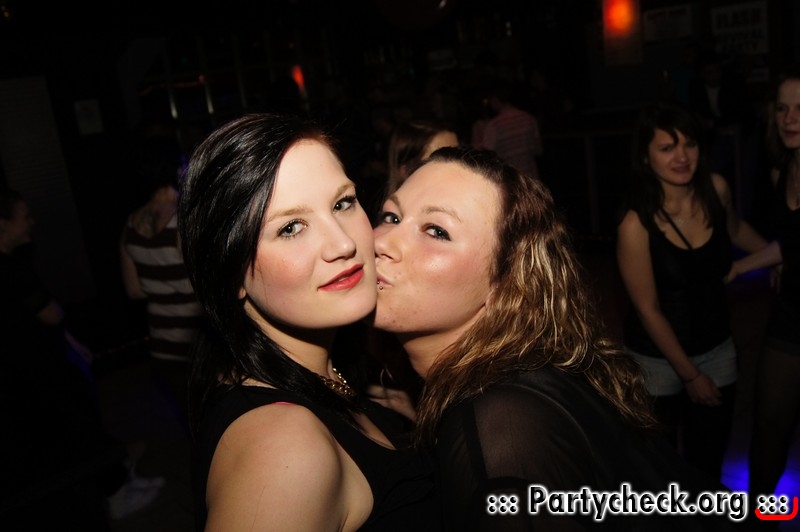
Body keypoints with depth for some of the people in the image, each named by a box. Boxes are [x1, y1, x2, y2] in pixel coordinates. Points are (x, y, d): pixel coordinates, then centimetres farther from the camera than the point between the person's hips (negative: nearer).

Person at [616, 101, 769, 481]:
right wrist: (689, 374, -10)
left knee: (710, 461, 19)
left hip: (717, 347, 4)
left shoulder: (716, 189, -11)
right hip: (658, 360, -4)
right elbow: (648, 310, -17)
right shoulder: (636, 224, -25)